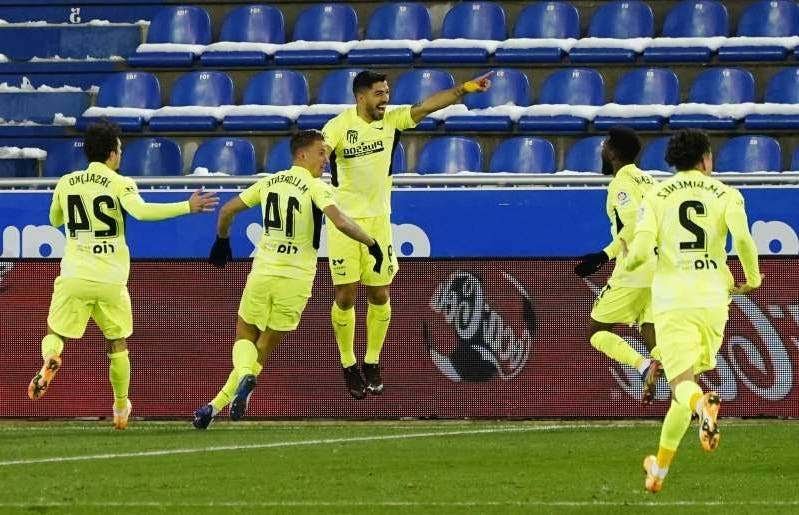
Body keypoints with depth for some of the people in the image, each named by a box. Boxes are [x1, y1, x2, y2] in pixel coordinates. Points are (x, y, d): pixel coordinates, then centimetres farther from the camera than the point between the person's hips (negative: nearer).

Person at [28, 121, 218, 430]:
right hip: (111, 280, -1)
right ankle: (120, 408, 23)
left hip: (74, 277, 1)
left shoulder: (66, 183, 7)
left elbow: (55, 220, 23)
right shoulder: (120, 184, -4)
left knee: (55, 334, 12)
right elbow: (140, 211, -23)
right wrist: (187, 207, -18)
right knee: (118, 344, 17)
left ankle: (50, 359, -24)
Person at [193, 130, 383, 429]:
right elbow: (339, 221, -22)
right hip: (296, 280, -3)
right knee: (265, 348, 10)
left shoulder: (268, 182, 9)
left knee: (244, 336, 18)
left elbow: (227, 210, 15)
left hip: (262, 273, 3)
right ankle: (218, 404, -5)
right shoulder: (316, 188, -7)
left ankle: (245, 375, -18)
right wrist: (371, 243, -11)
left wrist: (222, 241, 33)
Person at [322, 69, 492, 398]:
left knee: (380, 296, 5)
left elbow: (428, 105, -5)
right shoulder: (339, 126, -12)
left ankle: (372, 364, 20)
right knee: (345, 296, -1)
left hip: (379, 219, 4)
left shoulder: (391, 119, 0)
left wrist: (466, 88, -15)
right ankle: (349, 366, 14)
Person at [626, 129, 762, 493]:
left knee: (682, 382, -8)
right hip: (712, 297, 1)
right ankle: (660, 468, 21)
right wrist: (752, 280, 3)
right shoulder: (725, 194, 5)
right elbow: (743, 238, -13)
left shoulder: (656, 196, 5)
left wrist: (629, 261, 17)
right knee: (689, 378, 17)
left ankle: (703, 406, -46)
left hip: (671, 299, -1)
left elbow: (641, 251, -7)